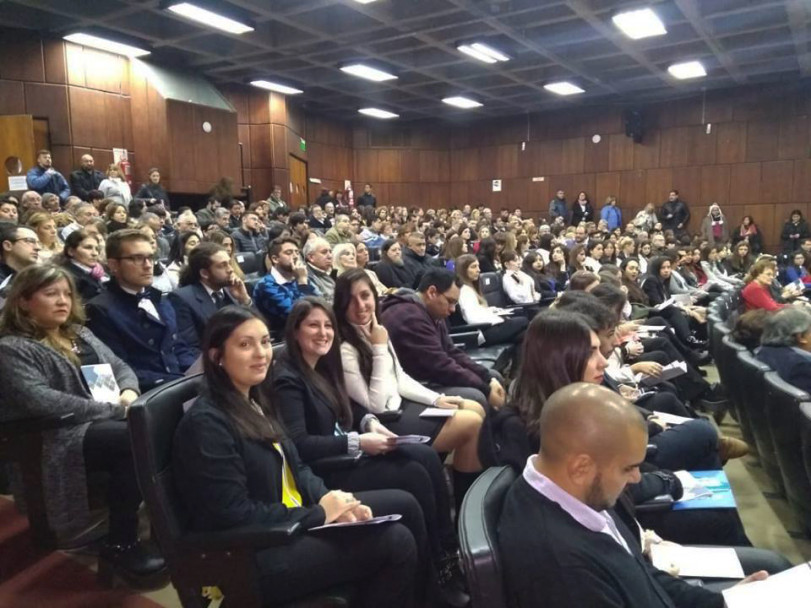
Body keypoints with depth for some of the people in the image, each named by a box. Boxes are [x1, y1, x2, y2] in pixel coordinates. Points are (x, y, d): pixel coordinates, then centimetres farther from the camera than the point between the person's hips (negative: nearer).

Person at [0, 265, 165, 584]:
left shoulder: (80, 334, 20)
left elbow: (120, 366, 18)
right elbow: (39, 401, -18)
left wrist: (129, 393, -7)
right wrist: (114, 409, -21)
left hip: (108, 422, 7)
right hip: (63, 437, -6)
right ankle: (119, 544, -18)